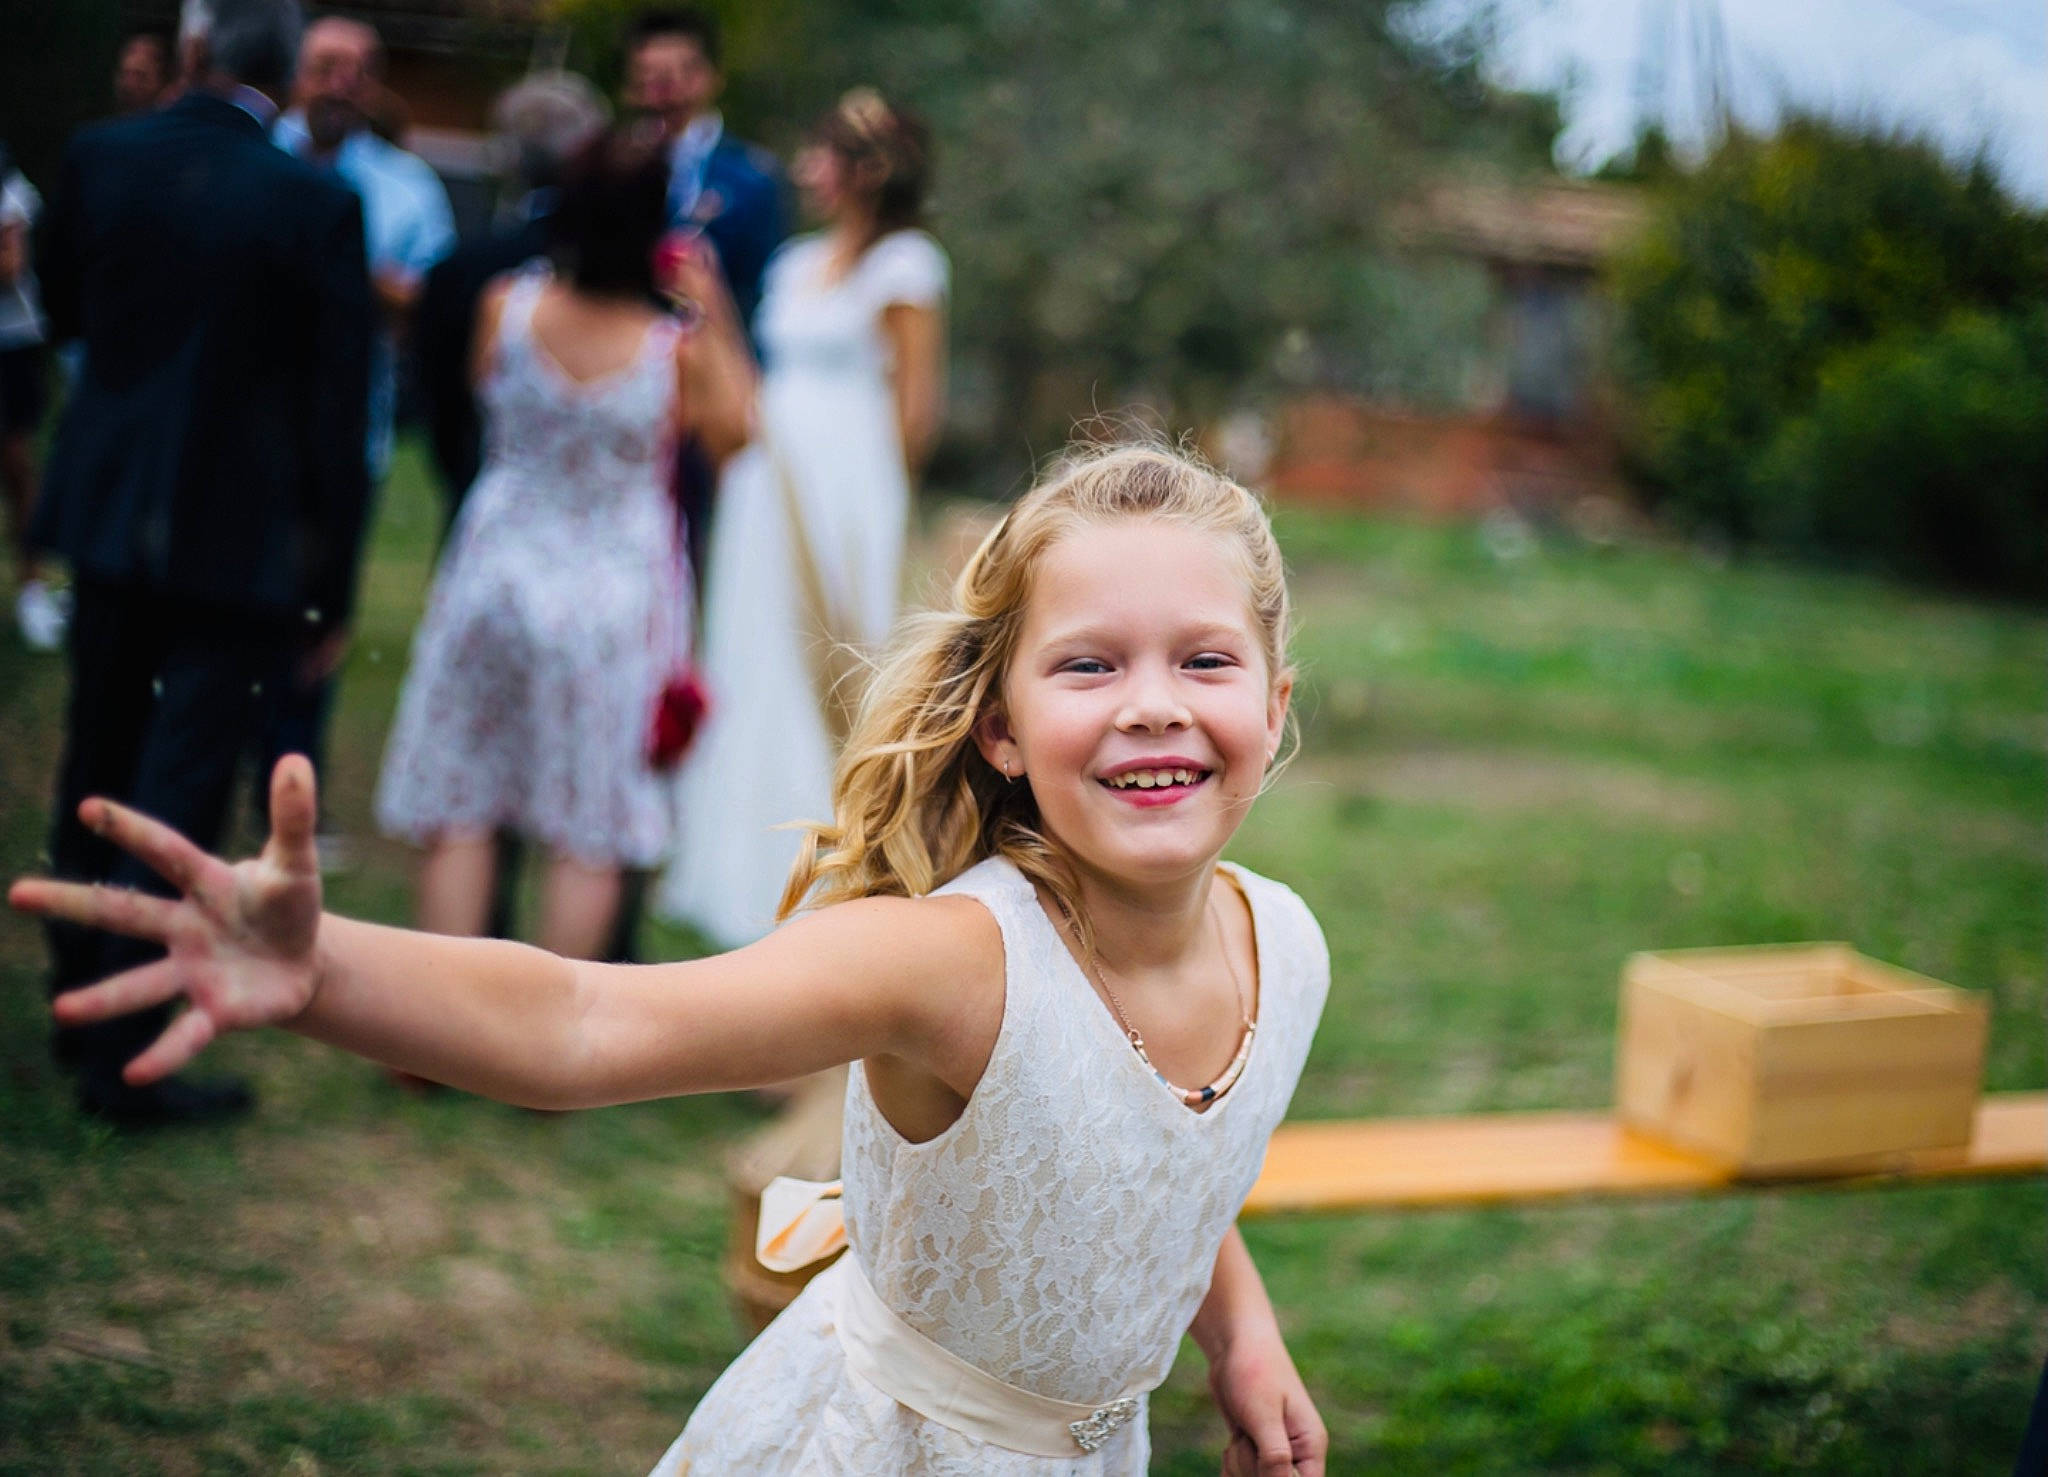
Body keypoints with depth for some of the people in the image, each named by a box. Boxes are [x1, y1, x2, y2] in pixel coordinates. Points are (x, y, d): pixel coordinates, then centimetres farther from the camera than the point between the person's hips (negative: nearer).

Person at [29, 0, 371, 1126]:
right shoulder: (315, 204, -15)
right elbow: (336, 407, -11)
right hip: (238, 537, -4)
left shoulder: (99, 156, -4)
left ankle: (80, 999, 35)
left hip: (108, 513, 5)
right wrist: (330, 585, -3)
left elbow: (63, 312, 12)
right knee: (179, 795, 2)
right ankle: (124, 1055, 6)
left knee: (97, 764, 20)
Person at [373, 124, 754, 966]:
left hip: (497, 569, 2)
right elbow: (738, 429, 3)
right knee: (590, 835, 10)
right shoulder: (683, 350, -16)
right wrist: (715, 311, 2)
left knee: (458, 815, 11)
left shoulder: (505, 307, -10)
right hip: (614, 585, -1)